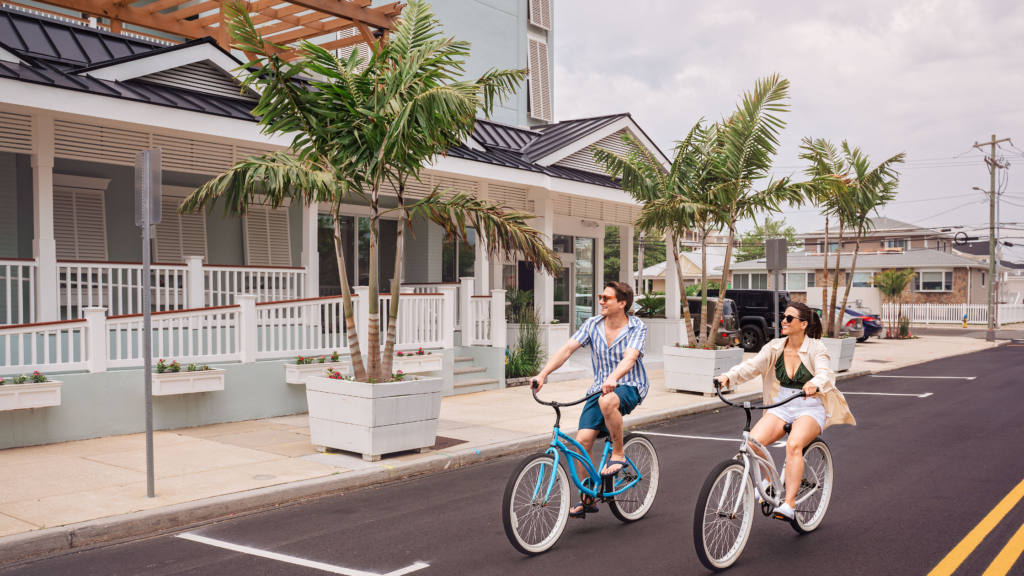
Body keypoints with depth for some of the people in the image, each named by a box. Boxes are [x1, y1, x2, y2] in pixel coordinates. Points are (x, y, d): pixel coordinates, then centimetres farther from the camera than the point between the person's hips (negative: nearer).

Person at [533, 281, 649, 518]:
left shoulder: (637, 328, -10)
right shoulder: (592, 325, 0)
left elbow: (629, 358, -27)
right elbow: (567, 349, -8)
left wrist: (612, 379, -47)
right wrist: (543, 374, -22)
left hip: (630, 387, -4)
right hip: (600, 388, 4)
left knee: (607, 401, -39)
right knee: (582, 441, -10)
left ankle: (618, 455, -15)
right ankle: (587, 498, 9)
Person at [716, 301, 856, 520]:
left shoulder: (815, 348, -7)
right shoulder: (775, 347, 3)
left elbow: (826, 374, -24)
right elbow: (751, 366, -8)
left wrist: (814, 384, -47)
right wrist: (729, 376, -27)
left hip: (810, 408, -4)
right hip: (781, 406, 4)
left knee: (793, 444, -34)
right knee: (753, 441, -22)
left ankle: (789, 504, -30)